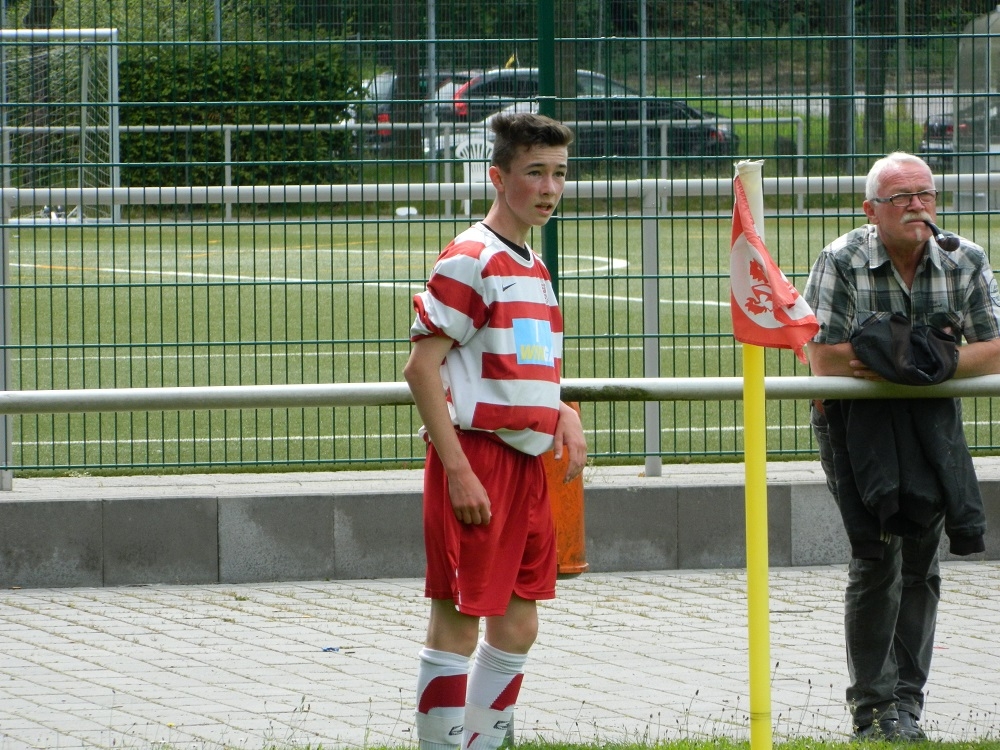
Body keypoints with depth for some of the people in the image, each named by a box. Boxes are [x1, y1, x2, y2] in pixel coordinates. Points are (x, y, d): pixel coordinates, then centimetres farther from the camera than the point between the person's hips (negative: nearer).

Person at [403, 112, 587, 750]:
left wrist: (564, 417, 6)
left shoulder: (534, 268, 16)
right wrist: (458, 470, -20)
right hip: (475, 456, -9)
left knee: (518, 624, 12)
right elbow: (421, 368, -16)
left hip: (528, 460, 9)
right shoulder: (468, 261, -11)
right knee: (457, 619, -5)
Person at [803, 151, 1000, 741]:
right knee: (877, 560, -10)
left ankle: (907, 698, 13)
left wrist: (937, 361, -24)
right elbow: (824, 359, -19)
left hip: (933, 418, 4)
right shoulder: (841, 263, -13)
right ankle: (874, 705, -3)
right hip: (858, 421, -4)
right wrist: (916, 353, -22)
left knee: (922, 562, 5)